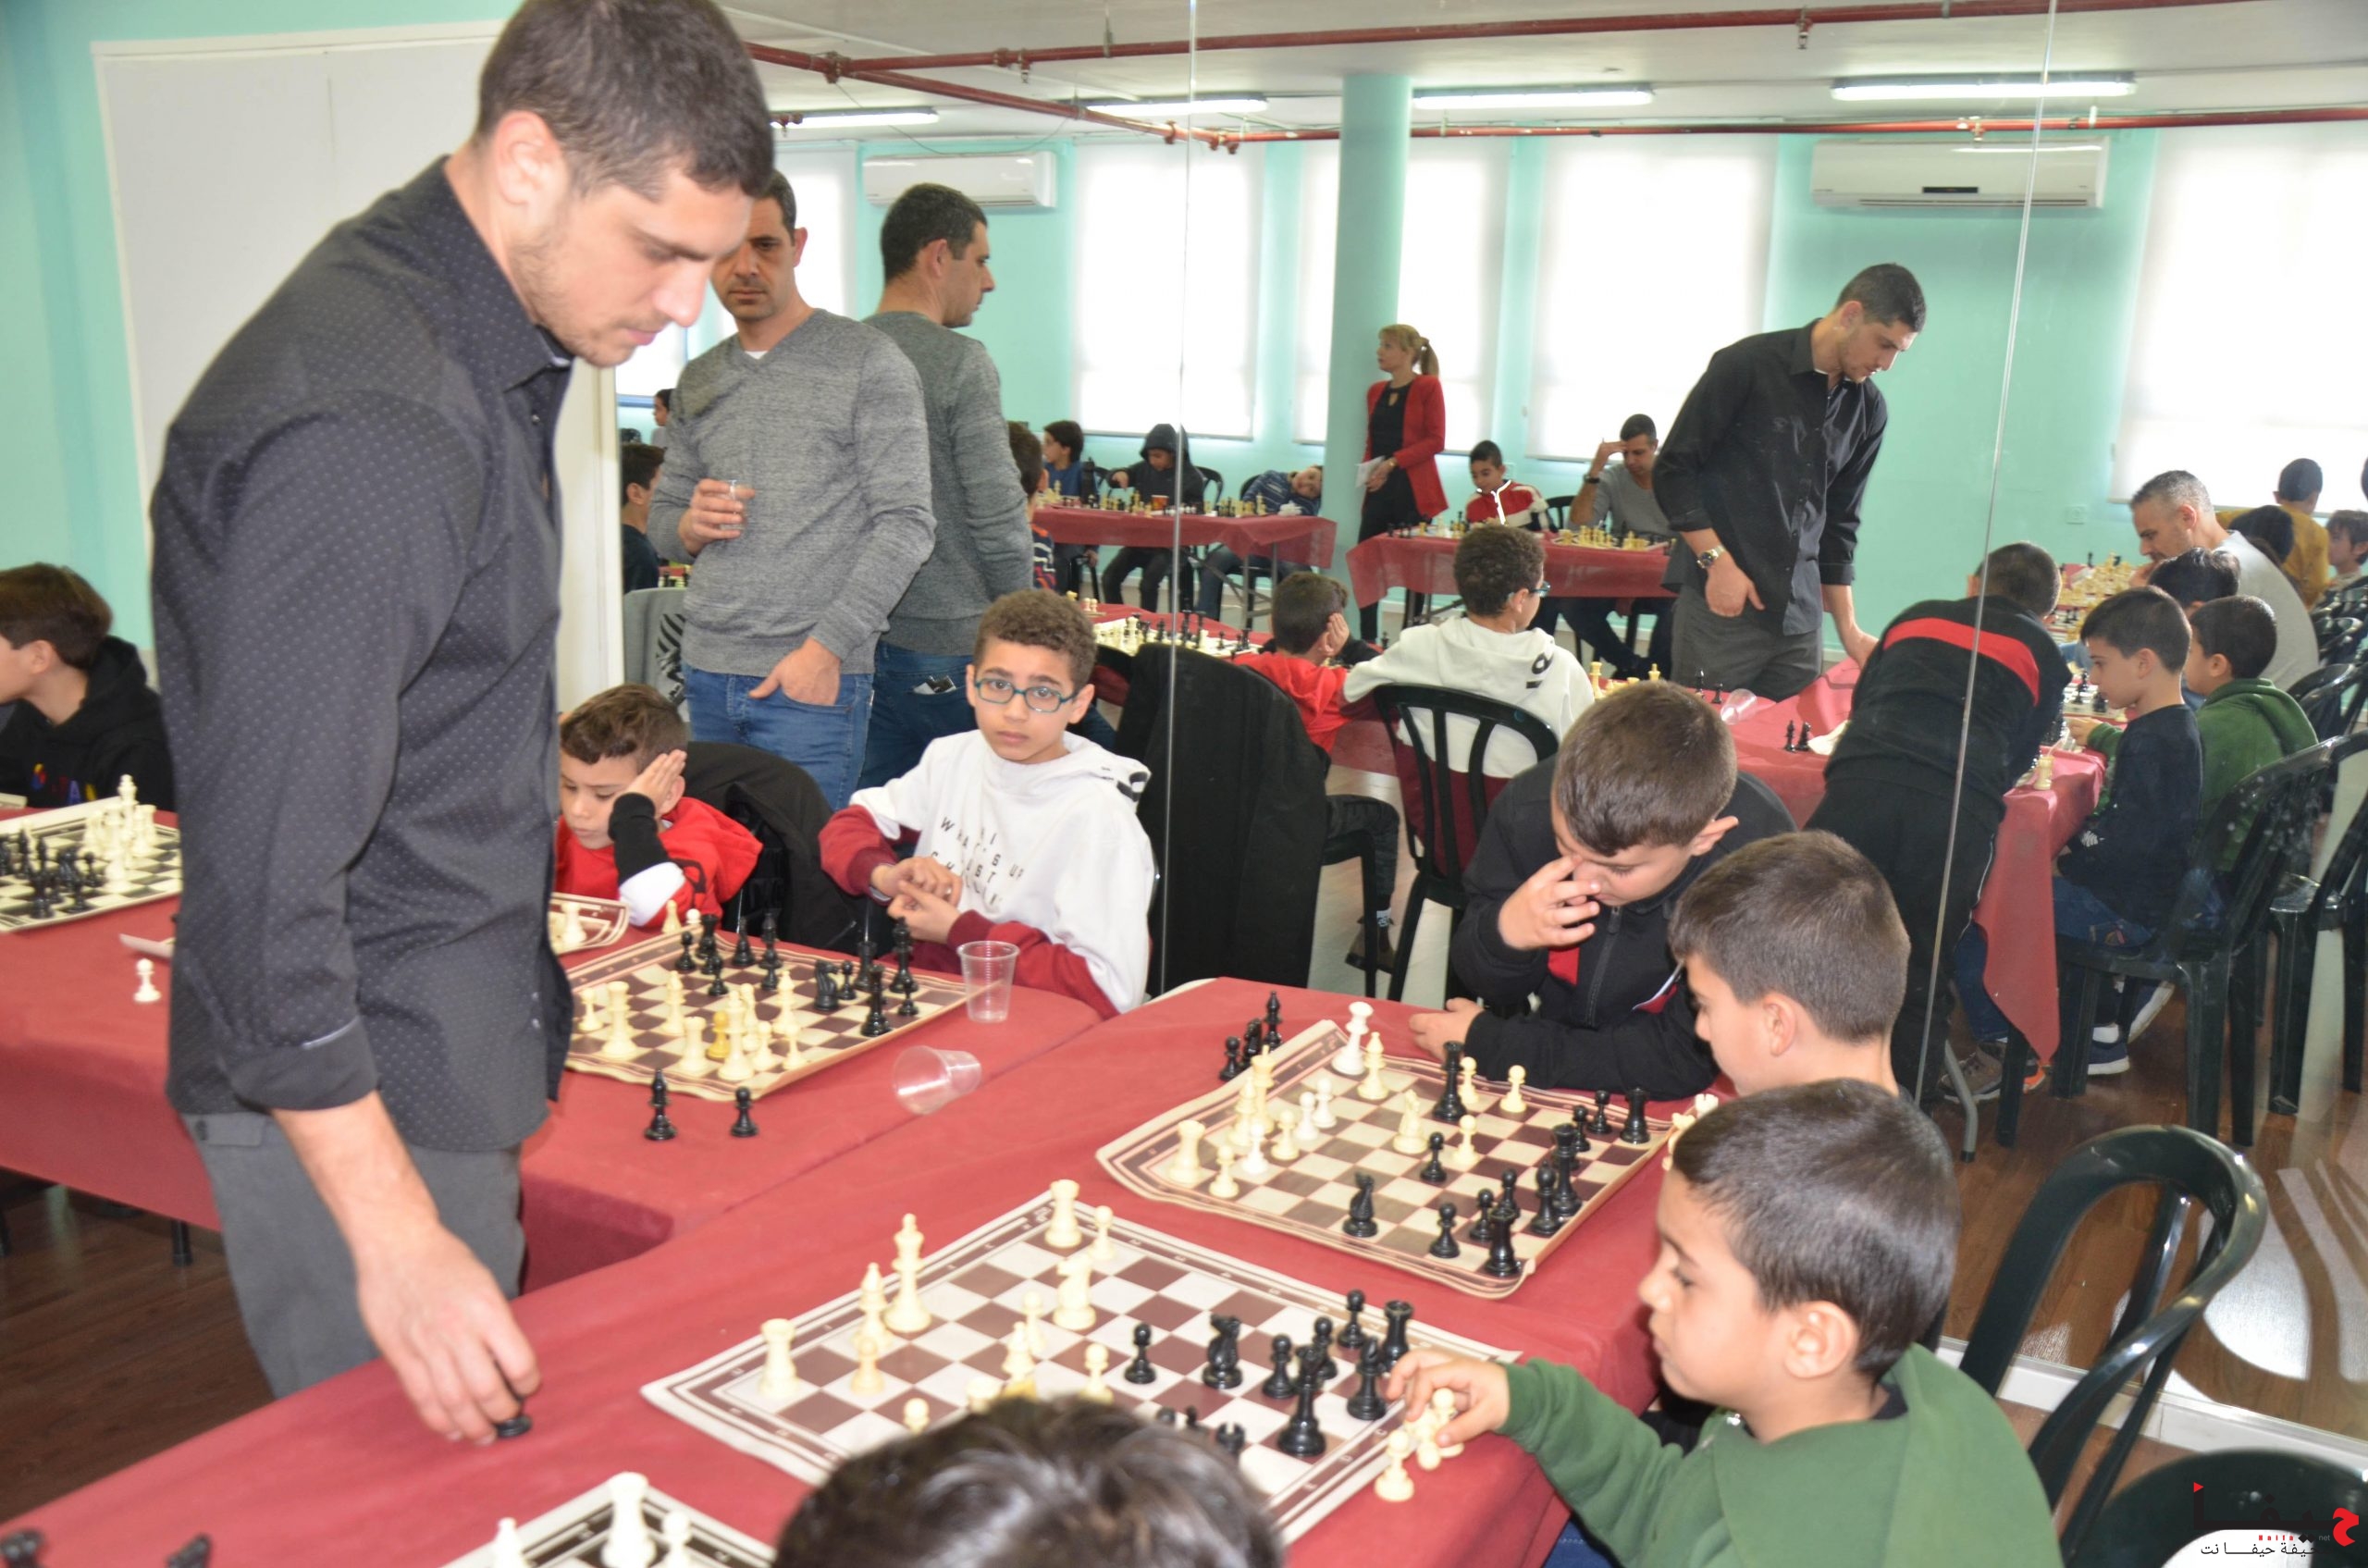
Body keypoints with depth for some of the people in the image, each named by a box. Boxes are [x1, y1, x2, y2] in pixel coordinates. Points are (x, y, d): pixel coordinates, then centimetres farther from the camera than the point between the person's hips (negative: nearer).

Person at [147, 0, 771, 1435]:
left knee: (492, 1444, 21)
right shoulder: (365, 431, -27)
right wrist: (397, 1238, -26)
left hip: (457, 1042, 9)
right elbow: (262, 874, -28)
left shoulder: (490, 342, 6)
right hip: (349, 1092, -9)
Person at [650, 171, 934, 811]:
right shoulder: (699, 380, 15)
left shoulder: (868, 362, -4)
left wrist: (827, 646, -17)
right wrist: (688, 526, -3)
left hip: (813, 681, -5)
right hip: (705, 672, 6)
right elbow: (662, 516, 22)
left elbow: (906, 524, -9)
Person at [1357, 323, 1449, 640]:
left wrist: (1393, 463, -14)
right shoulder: (1376, 391, 15)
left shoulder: (1428, 387, -3)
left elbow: (1436, 441, -8)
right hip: (1378, 491, 6)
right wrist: (1369, 469, 1)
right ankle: (1366, 644, 7)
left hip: (1413, 492, -6)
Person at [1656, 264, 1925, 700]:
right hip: (1720, 604, -5)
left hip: (1799, 618, 5)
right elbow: (1673, 470, -5)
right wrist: (1717, 561, -13)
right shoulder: (1747, 365, -6)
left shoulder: (1869, 411, 11)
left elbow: (1839, 521, 16)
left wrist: (1848, 628, 12)